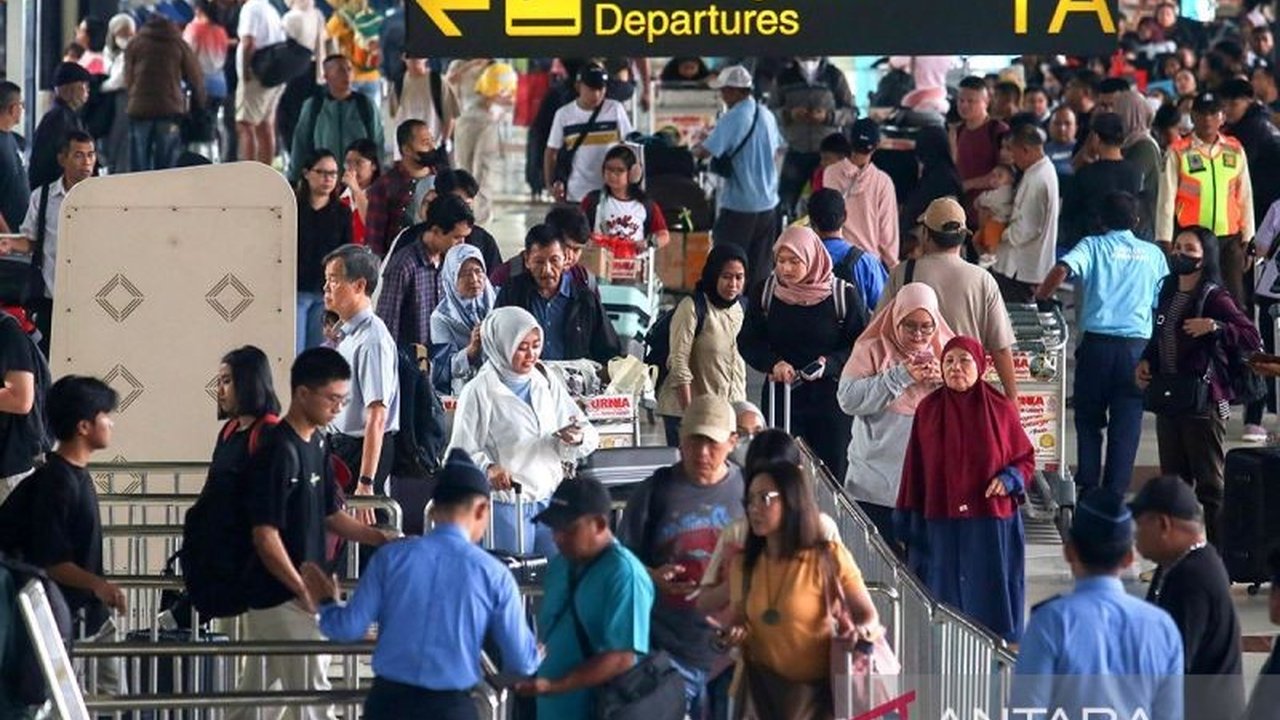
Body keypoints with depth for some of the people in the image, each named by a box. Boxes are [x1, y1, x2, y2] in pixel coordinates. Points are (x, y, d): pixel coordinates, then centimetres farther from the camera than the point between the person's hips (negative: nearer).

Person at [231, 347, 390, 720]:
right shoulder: (279, 451, -18)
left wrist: (384, 539, 5)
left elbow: (330, 515, 18)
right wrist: (304, 591, -24)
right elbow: (265, 536, -21)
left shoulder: (315, 444, 10)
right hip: (282, 598, -9)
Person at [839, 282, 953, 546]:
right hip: (877, 485, -2)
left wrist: (948, 381, -10)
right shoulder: (872, 351, 2)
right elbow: (848, 398, -12)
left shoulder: (945, 353, 12)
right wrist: (900, 376, -14)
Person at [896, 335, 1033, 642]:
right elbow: (915, 470, 7)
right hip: (942, 526, 1)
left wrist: (1009, 479, -12)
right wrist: (908, 526, 6)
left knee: (989, 601, 1)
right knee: (948, 605, 3)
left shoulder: (1001, 409, -1)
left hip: (991, 524, -1)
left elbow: (1026, 458, 9)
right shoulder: (928, 410, 3)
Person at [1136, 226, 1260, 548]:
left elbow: (1252, 337, -17)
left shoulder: (1215, 298, -10)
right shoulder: (1168, 293, 12)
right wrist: (1146, 362, 9)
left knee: (1210, 483, -3)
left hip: (1203, 401, -8)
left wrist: (1215, 327, -27)